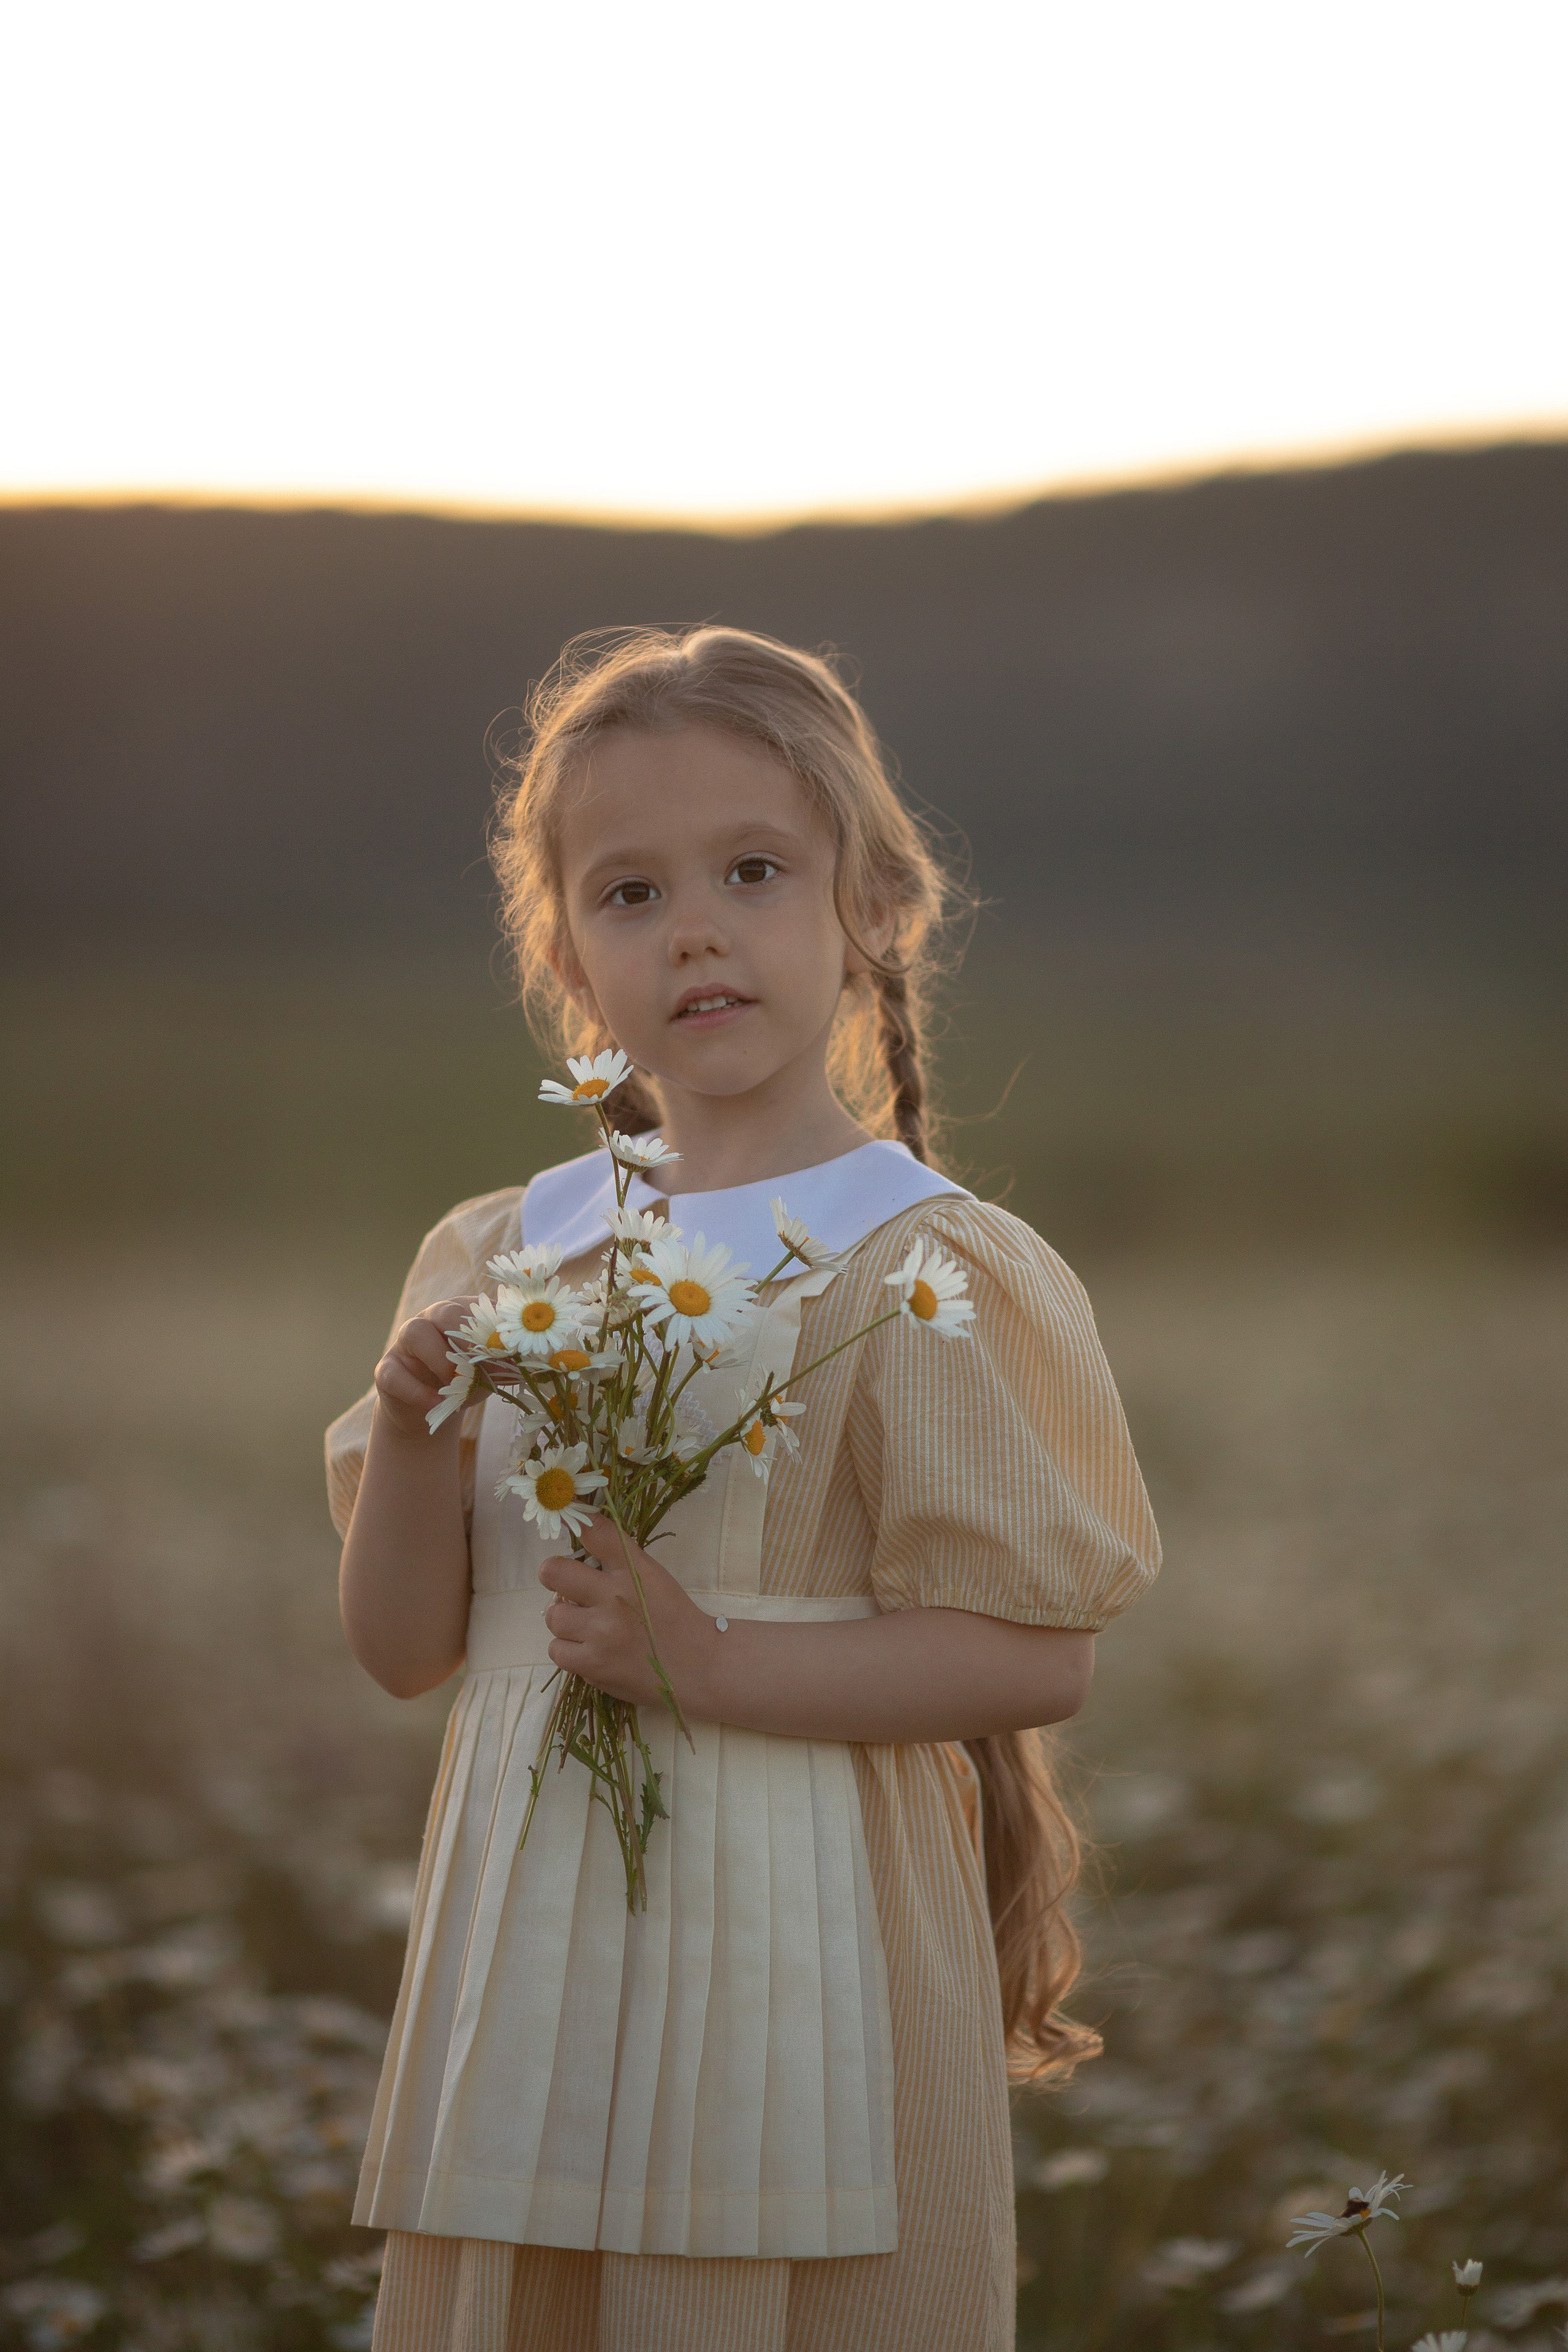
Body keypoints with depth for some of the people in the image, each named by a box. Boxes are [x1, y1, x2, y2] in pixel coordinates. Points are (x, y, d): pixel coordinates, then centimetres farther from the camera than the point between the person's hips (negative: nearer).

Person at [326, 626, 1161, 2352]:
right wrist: (410, 1440, -9)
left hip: (798, 1952, -5)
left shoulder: (925, 1272, -8)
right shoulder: (497, 1260, 8)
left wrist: (710, 1662, -19)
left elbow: (1041, 1657, -11)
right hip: (538, 1962, 5)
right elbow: (405, 1647, 9)